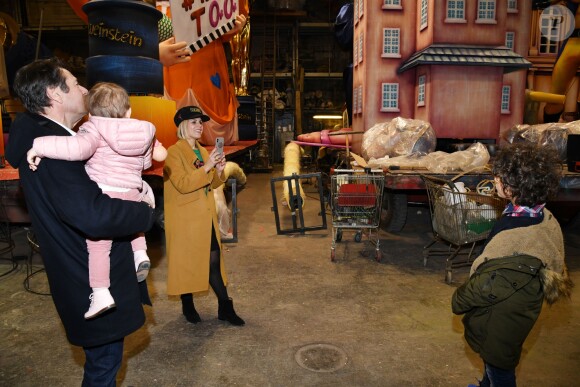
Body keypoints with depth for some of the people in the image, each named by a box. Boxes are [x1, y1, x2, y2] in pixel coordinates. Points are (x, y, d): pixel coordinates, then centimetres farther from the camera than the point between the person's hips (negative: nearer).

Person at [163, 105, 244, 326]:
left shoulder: (202, 151, 12)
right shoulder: (174, 152, -10)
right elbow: (182, 184, -22)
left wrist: (219, 171, -4)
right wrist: (206, 167, -26)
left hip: (206, 216, 6)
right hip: (185, 218, -6)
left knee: (214, 260, 6)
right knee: (186, 262, 8)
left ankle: (225, 307, 13)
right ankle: (187, 306, 26)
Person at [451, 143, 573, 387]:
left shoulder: (515, 240, -39)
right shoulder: (544, 219, -10)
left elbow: (486, 286, -28)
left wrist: (459, 300, -9)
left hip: (500, 324, -8)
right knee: (493, 364, 32)